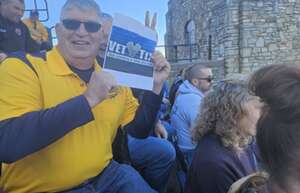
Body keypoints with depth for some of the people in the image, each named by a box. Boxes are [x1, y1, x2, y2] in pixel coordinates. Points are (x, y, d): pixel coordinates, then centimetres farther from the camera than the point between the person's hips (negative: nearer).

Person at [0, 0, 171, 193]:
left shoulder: (112, 77, 2)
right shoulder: (22, 67, -12)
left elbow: (139, 130, 6)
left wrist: (156, 85, -6)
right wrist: (88, 99, -28)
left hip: (106, 175, 5)